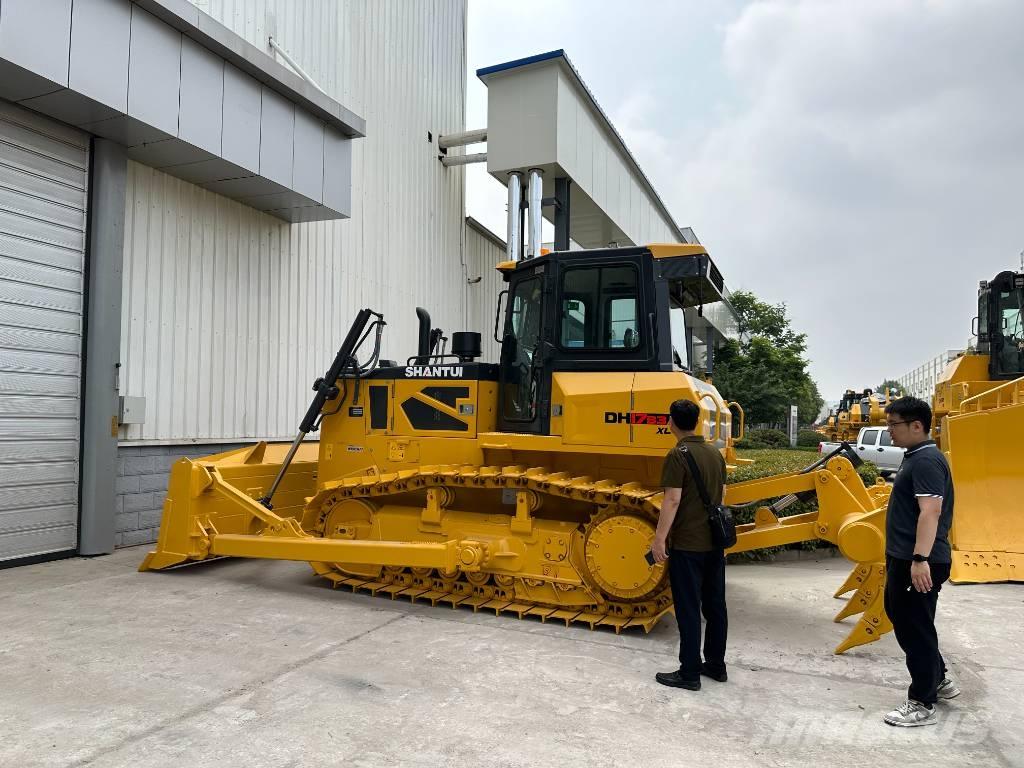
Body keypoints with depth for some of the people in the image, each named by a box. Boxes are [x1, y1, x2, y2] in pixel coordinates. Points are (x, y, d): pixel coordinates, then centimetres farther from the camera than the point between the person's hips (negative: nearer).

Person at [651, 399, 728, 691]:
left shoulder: (678, 455, -16)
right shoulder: (715, 453, 8)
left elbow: (672, 500, -21)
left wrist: (659, 538, -16)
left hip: (686, 545, -8)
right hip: (714, 541, 8)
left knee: (689, 609, 0)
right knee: (715, 606, 14)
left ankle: (689, 673, 7)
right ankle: (716, 665, 25)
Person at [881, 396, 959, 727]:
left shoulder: (926, 460, -18)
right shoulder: (915, 458, 14)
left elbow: (930, 511, -27)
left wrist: (920, 559, -32)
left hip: (918, 563, -10)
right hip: (903, 559, 10)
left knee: (915, 628, 0)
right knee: (902, 619, 21)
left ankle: (922, 704, 13)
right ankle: (939, 680, 36)